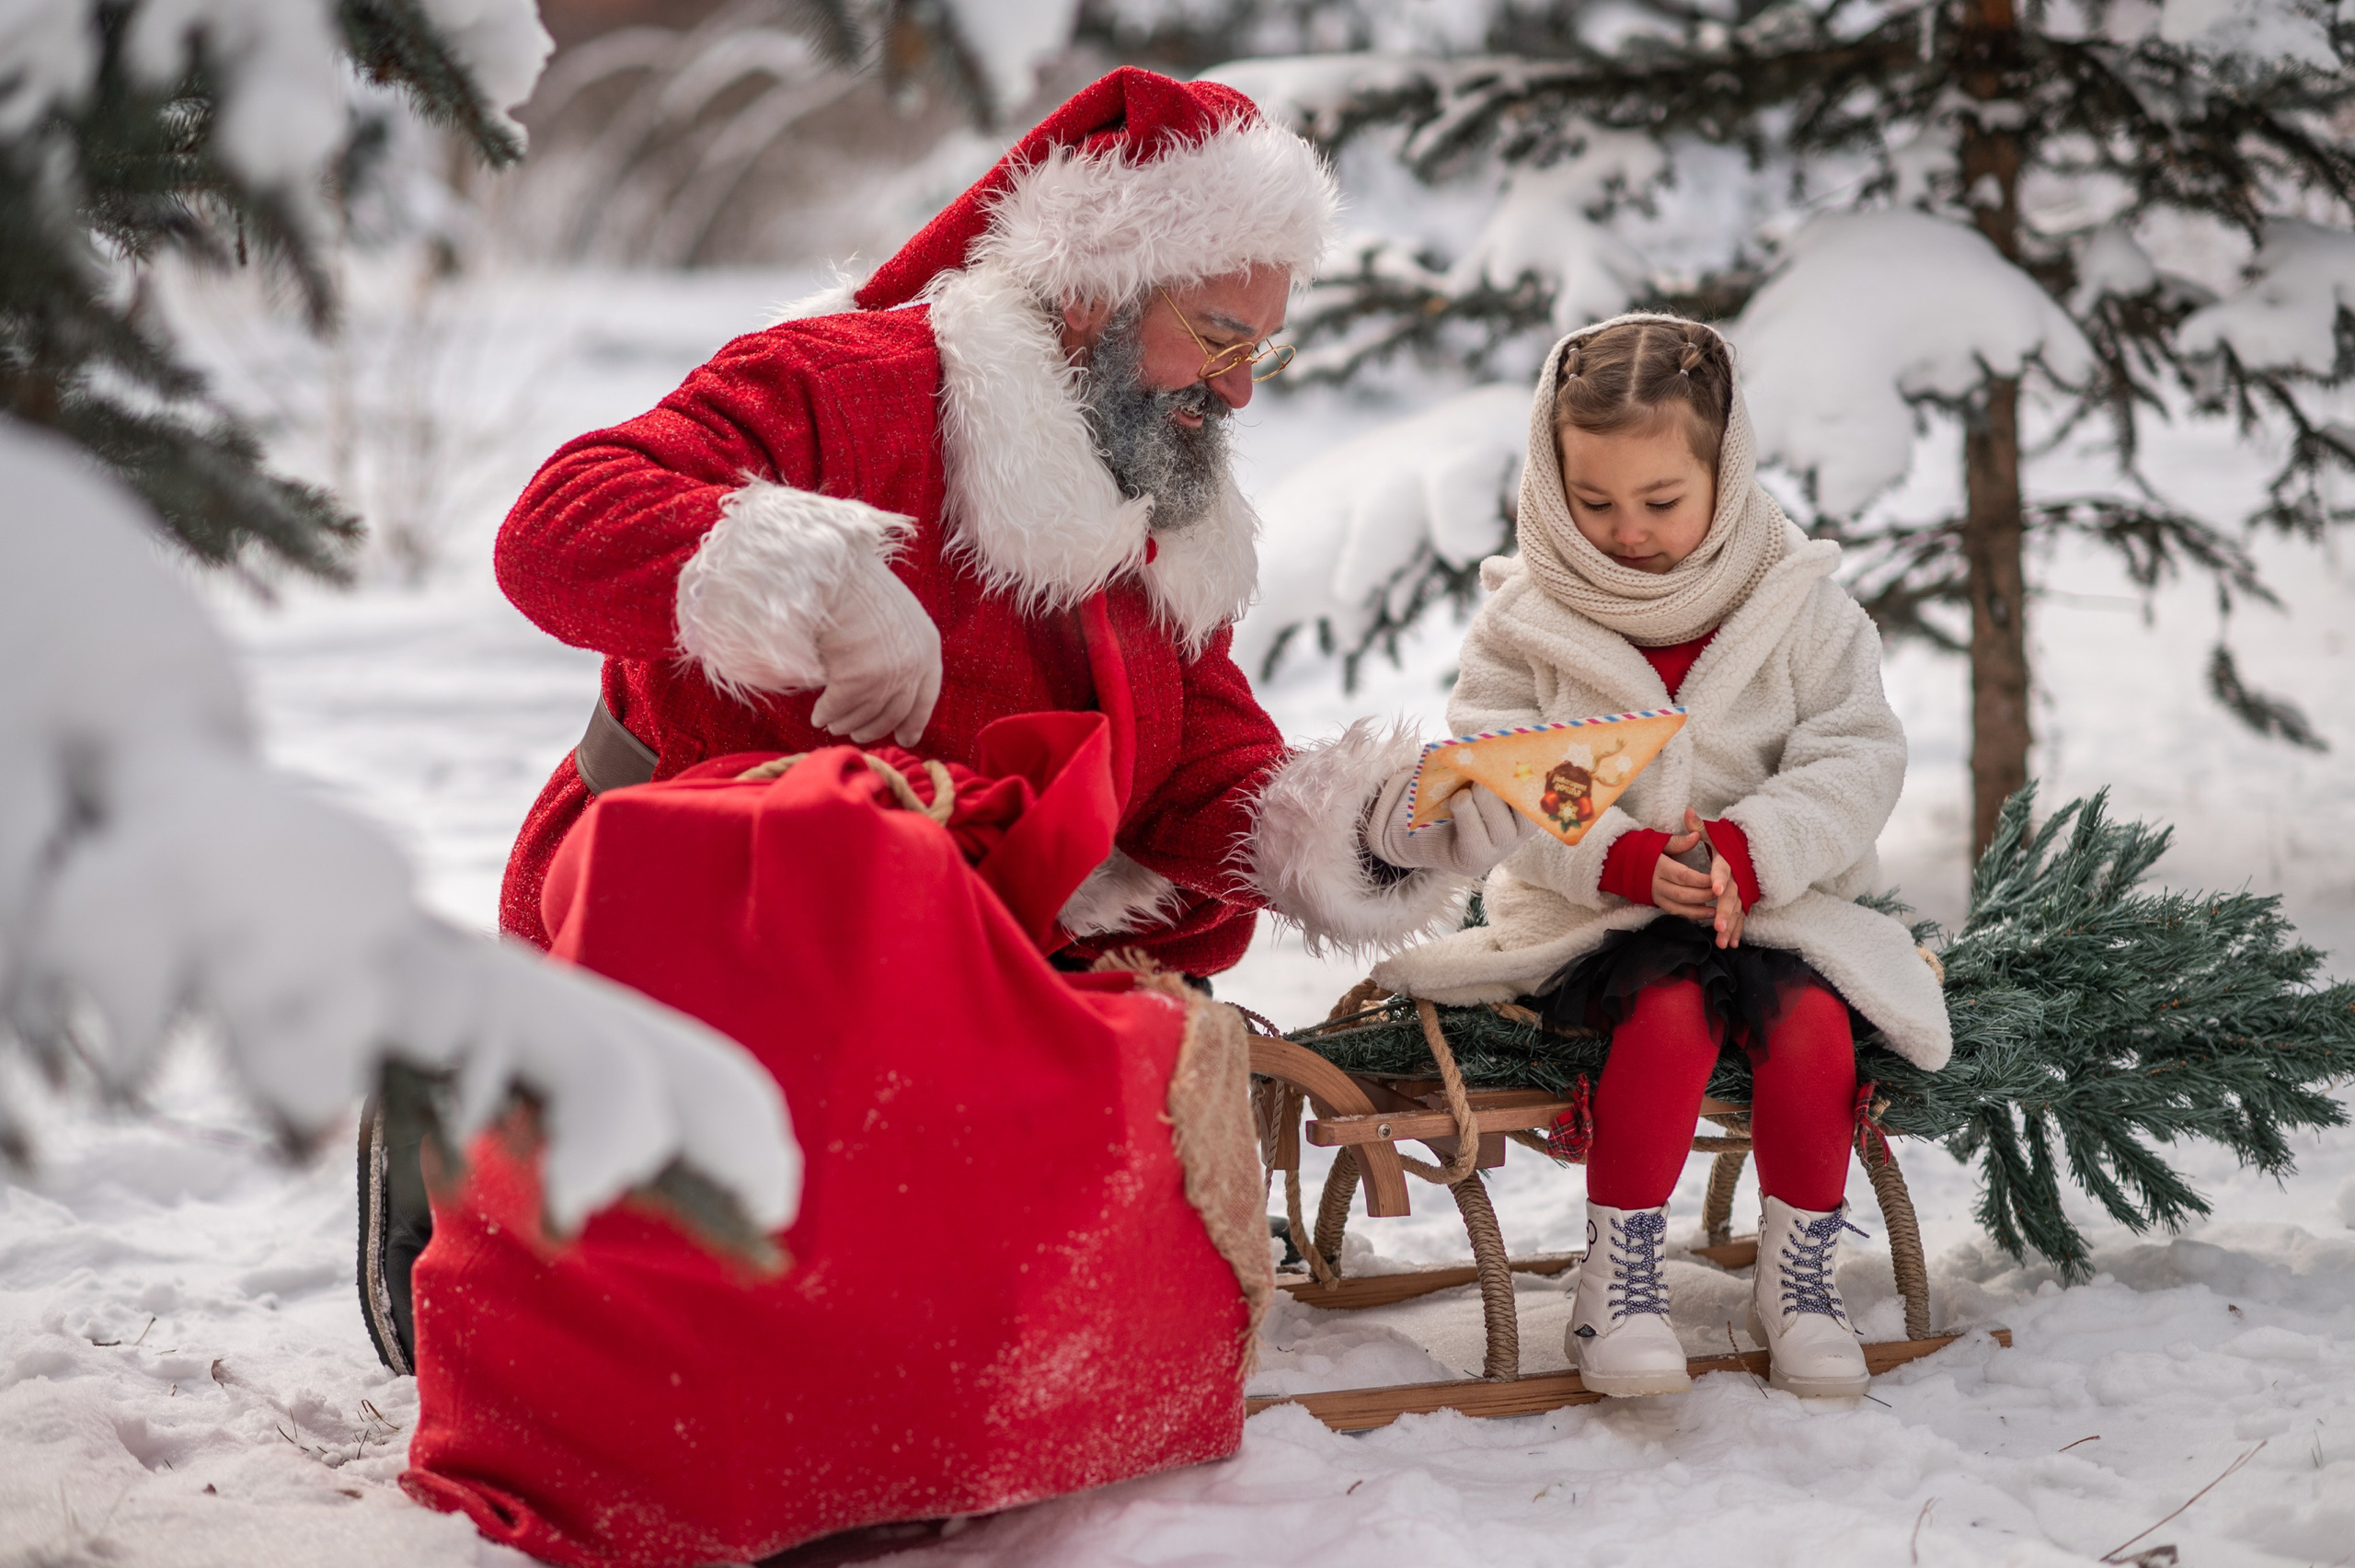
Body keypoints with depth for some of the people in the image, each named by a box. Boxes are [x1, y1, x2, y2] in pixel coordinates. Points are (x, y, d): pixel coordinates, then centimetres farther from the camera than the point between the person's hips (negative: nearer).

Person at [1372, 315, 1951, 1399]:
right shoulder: (1526, 619, 1)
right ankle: (1617, 1278, -20)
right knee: (1671, 1008, -32)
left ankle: (1800, 1271, -7)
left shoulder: (1799, 607, 2)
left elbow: (1854, 761, -5)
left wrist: (1744, 852, -24)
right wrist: (1625, 859, -24)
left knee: (1808, 1019, -28)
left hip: (1771, 898, 2)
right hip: (1594, 909, -1)